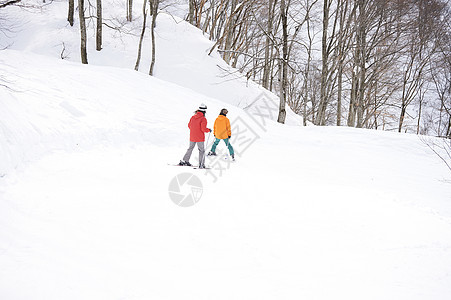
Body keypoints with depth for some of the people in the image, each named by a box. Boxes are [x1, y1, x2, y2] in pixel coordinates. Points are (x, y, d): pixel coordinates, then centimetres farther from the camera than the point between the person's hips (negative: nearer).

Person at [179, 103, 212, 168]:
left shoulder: (193, 117, 3)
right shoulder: (203, 119, -16)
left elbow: (189, 126, 13)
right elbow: (203, 129, -21)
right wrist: (209, 130, -2)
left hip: (192, 137, 6)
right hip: (200, 138, -5)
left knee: (190, 148, 21)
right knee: (202, 150, 5)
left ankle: (184, 161, 23)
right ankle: (201, 164, 1)